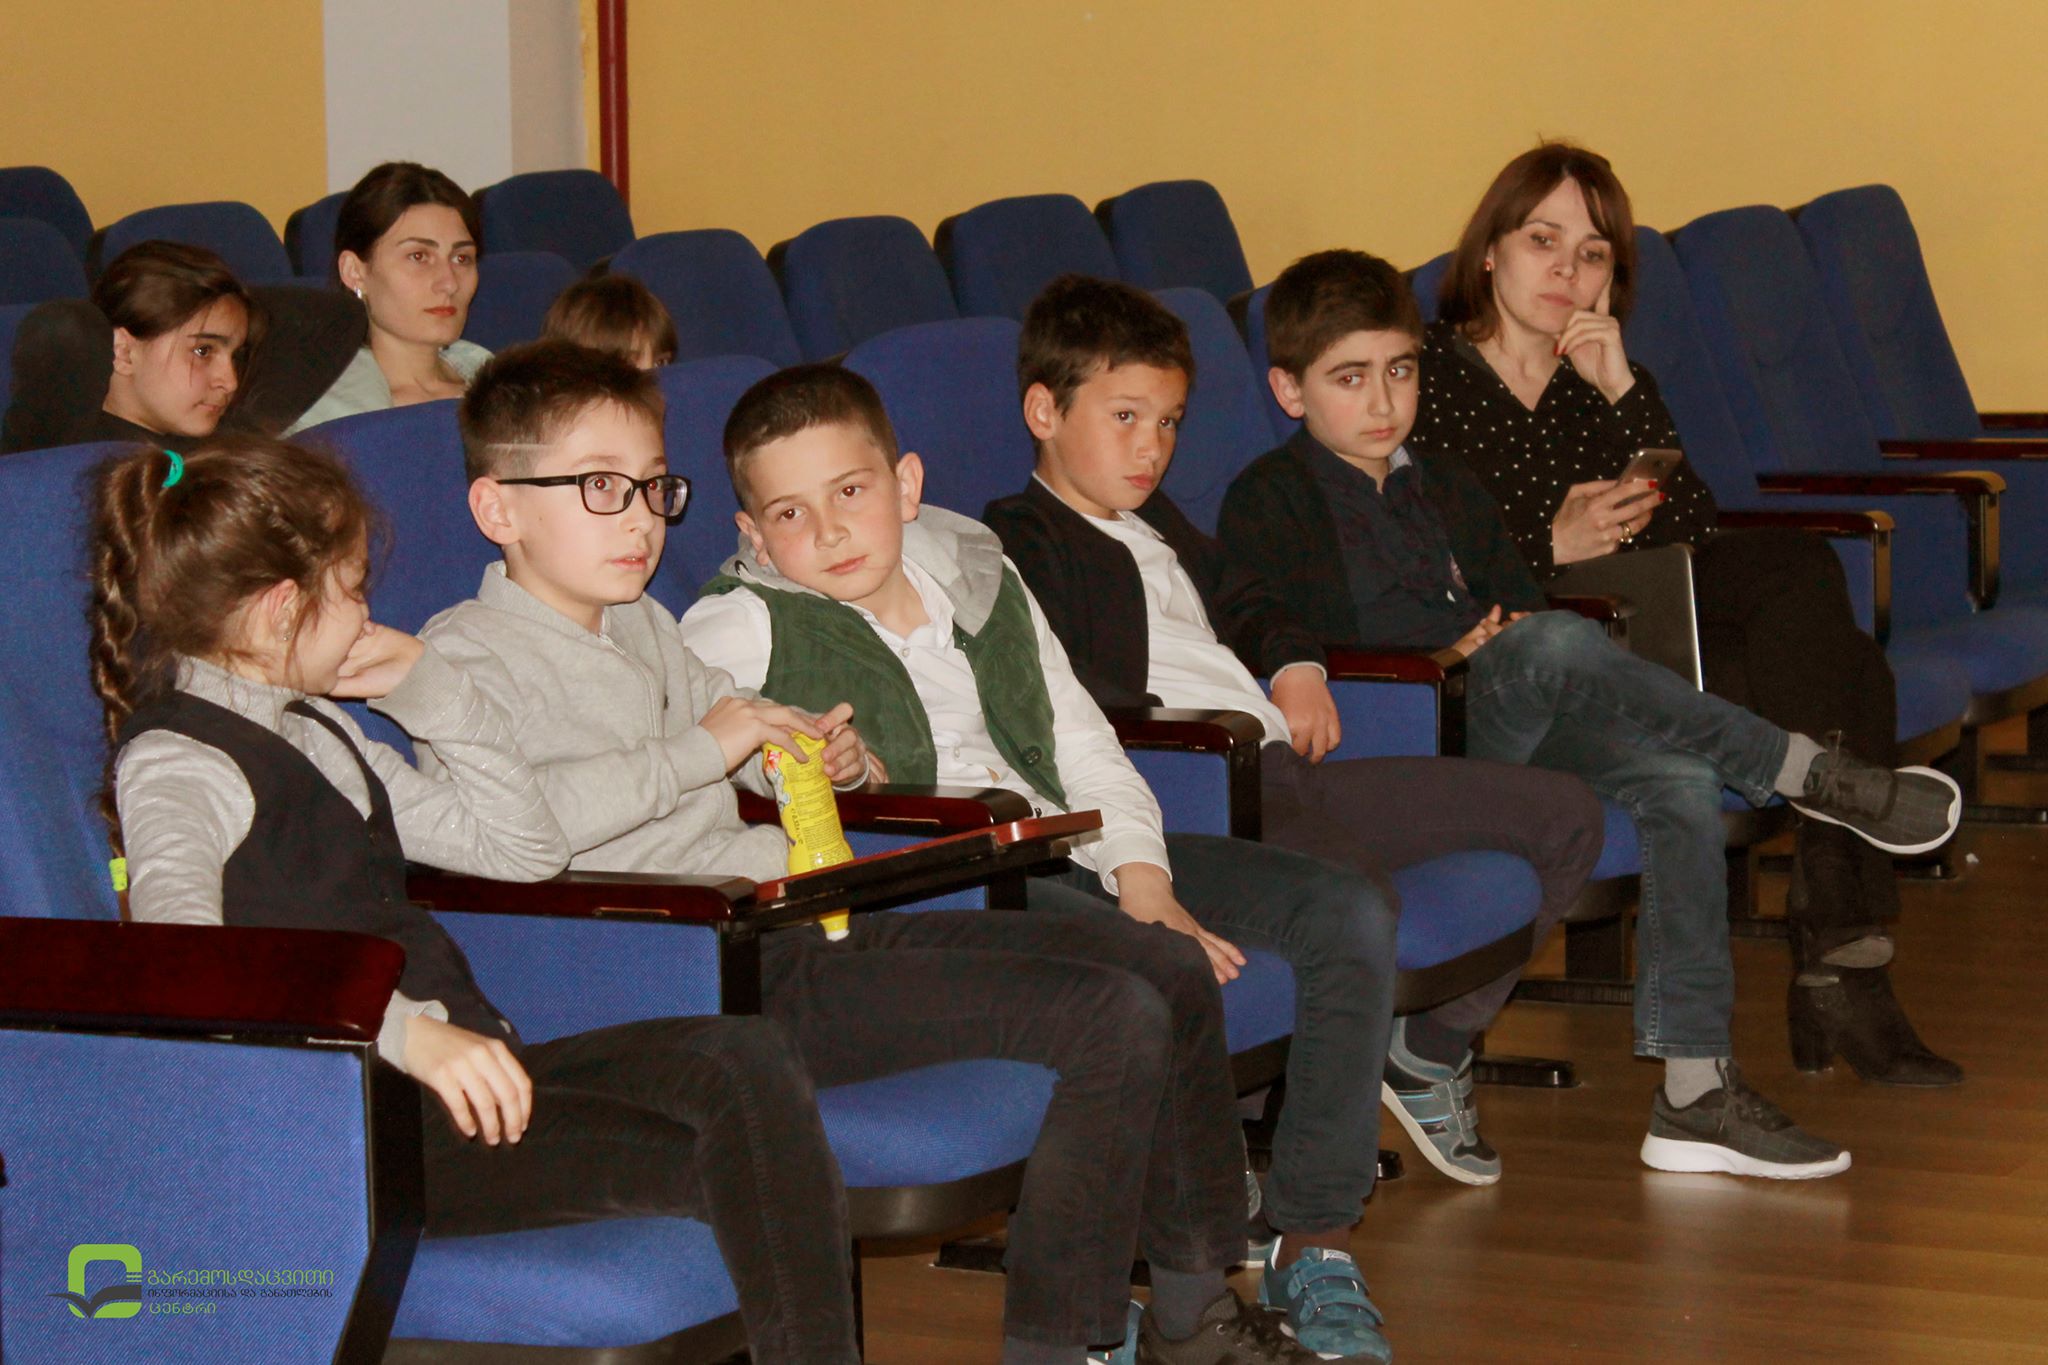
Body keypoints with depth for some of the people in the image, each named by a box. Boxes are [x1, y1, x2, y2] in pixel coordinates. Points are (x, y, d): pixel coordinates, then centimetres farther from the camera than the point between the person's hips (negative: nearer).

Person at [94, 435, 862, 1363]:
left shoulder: (312, 732, 24)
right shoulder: (172, 763, -6)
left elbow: (525, 848, 29)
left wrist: (434, 692, 17)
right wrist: (405, 1033, -36)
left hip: (451, 1065, 9)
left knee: (747, 1058, -16)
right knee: (719, 1161, -24)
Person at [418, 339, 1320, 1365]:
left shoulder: (642, 627, 22)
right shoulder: (465, 651, -6)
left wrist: (823, 748, 15)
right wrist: (699, 753, -19)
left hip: (798, 928, 10)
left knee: (1169, 970, 8)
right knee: (1114, 1019, -20)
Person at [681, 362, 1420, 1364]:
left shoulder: (979, 577, 17)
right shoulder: (739, 629, 2)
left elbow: (1082, 743, 16)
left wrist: (1140, 878, 1)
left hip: (1064, 851, 7)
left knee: (1345, 911, -6)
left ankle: (1312, 1244, -8)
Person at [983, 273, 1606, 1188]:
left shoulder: (1156, 521, 30)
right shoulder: (1021, 540, 0)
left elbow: (1239, 598, 44)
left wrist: (1296, 666, 23)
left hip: (1281, 768, 10)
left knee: (1565, 815, 10)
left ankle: (1434, 1045, 20)